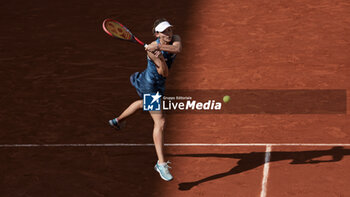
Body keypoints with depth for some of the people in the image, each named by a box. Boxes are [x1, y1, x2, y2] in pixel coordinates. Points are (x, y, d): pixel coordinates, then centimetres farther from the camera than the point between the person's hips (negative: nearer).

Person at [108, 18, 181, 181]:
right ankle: (161, 163, -15)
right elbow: (165, 73, -30)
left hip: (159, 86, 8)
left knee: (144, 103, 36)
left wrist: (158, 47, -49)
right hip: (148, 85, -8)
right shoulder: (151, 49, -27)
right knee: (160, 122, -16)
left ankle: (118, 120, 63)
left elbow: (177, 49, -37)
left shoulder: (175, 39, -12)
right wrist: (160, 60, -50)